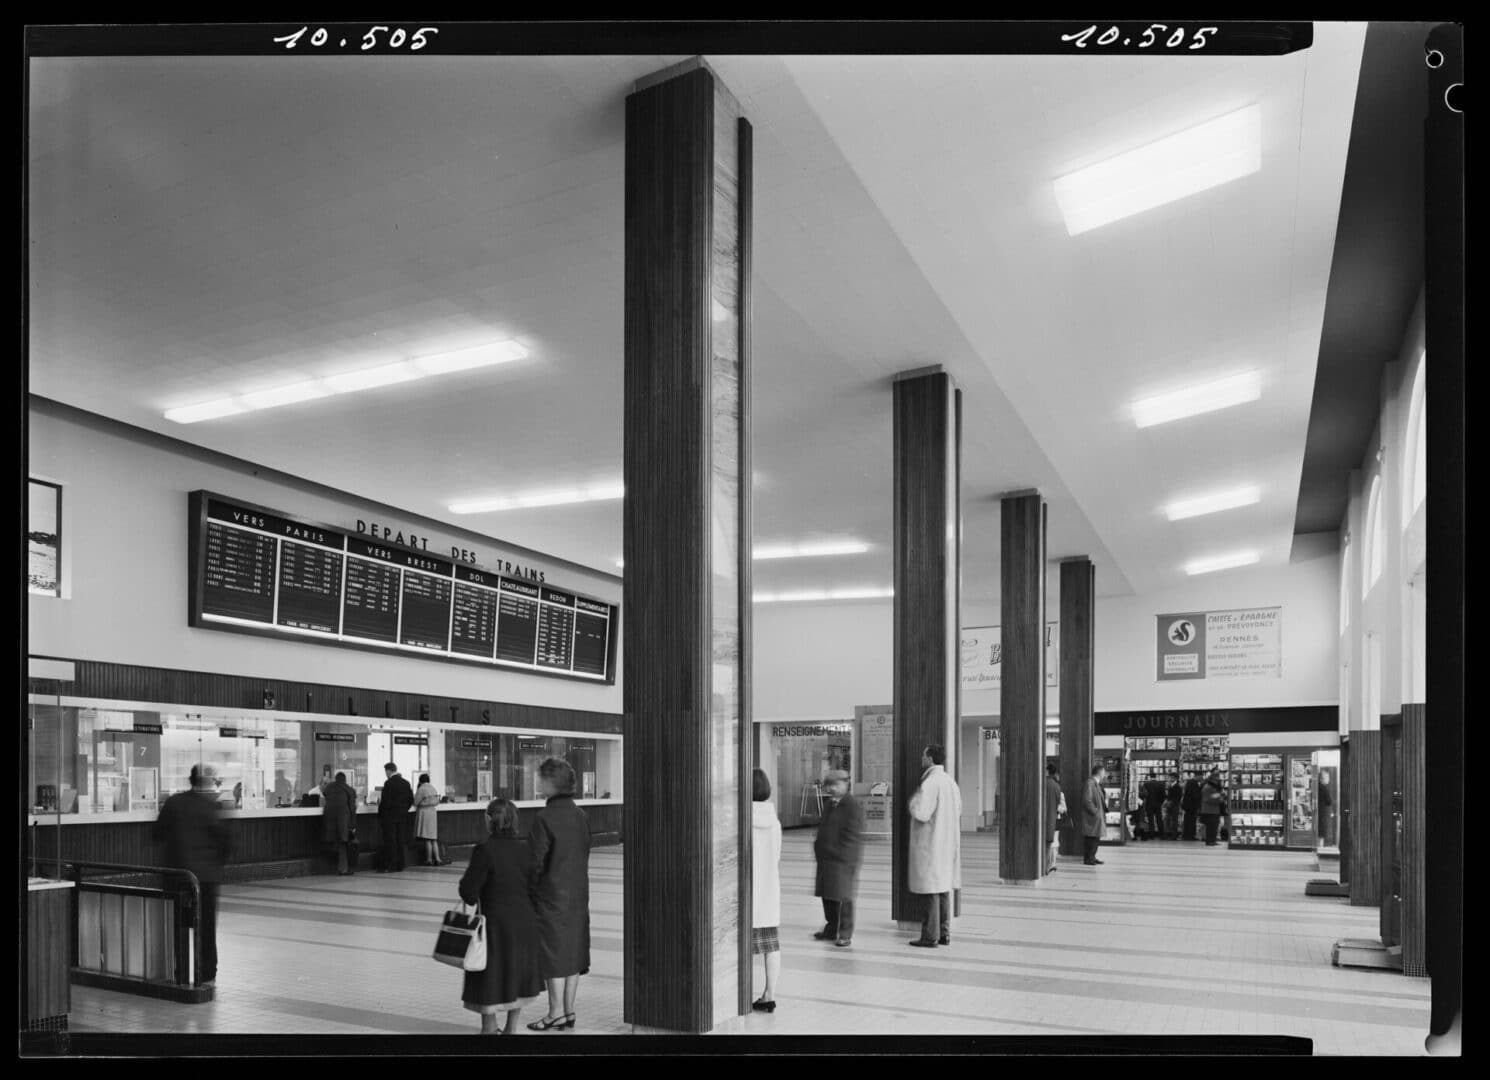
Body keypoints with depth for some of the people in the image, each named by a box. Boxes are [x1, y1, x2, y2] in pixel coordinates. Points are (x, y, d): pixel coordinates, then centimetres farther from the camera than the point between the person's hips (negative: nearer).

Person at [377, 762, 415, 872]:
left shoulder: (388, 783, -12)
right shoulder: (406, 783, 8)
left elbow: (385, 801, -14)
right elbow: (411, 800, 10)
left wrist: (380, 815, -5)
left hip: (390, 816, -6)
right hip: (403, 816, 6)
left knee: (390, 841, -3)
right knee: (401, 841, 8)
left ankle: (390, 866, -2)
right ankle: (400, 865, 12)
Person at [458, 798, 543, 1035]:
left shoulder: (485, 850, -17)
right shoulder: (526, 849, -2)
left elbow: (469, 890, -16)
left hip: (496, 921, -5)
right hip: (525, 921, 5)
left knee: (491, 974, 11)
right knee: (517, 972, 18)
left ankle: (490, 1028, 22)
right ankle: (511, 1027, 27)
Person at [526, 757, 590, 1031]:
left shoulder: (545, 819, -17)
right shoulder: (580, 815, 5)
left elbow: (535, 863, -15)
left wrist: (527, 894, -4)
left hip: (551, 897, -7)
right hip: (579, 895, 7)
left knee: (553, 955, 3)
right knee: (573, 954, 13)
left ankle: (556, 1013, 10)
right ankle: (568, 1010, 22)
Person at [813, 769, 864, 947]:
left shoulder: (853, 806, -11)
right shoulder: (830, 806, 16)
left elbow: (853, 836, -15)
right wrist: (819, 848, 10)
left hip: (843, 861, -8)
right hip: (826, 860, 8)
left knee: (842, 898, -2)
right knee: (827, 895, 13)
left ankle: (845, 934, 7)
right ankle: (831, 929, 26)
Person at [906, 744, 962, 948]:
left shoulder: (930, 783, -18)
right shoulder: (950, 781, 9)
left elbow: (921, 813, -22)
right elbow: (958, 810, 16)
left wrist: (913, 799, -5)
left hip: (931, 844, -8)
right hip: (948, 842, 8)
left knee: (931, 890, -3)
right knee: (943, 889, 14)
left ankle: (930, 936, 1)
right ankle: (944, 933, 18)